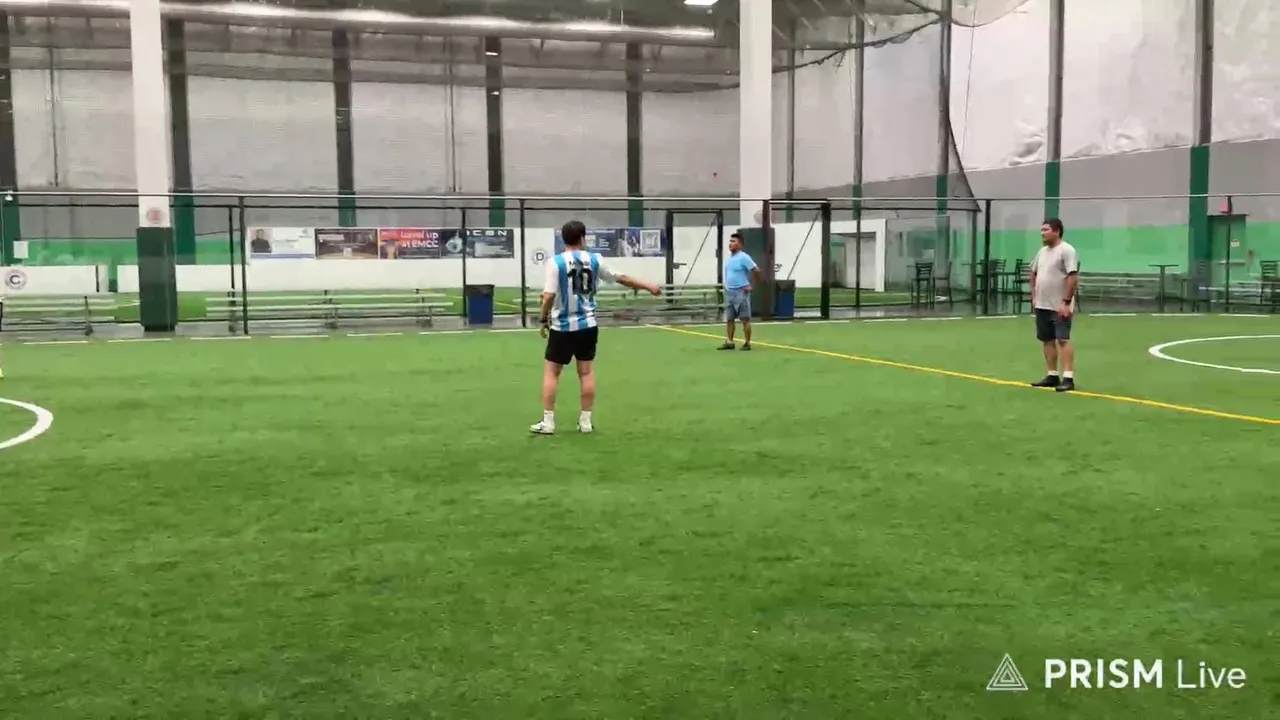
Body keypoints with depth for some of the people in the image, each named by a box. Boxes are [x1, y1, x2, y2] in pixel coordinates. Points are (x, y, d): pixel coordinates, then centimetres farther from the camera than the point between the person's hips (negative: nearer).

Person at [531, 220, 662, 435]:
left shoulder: (555, 262, -9)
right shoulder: (594, 260, 1)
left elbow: (549, 296, -15)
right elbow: (621, 278, 10)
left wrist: (543, 319, 1)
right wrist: (648, 286, 22)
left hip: (562, 326, -3)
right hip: (587, 324, 3)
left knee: (551, 371, 6)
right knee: (586, 372, 10)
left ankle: (548, 422, 5)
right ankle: (586, 421, 14)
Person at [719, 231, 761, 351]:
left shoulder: (743, 257, -13)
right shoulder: (729, 258, 11)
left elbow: (756, 271, -14)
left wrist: (751, 285, -8)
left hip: (741, 292, -8)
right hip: (729, 292, 8)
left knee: (745, 319, -1)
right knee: (729, 319, 8)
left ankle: (747, 343, 4)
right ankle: (729, 342, 13)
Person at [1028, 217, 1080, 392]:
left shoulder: (1066, 250, -13)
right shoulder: (1042, 252, 14)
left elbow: (1073, 277, -20)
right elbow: (1034, 274, 24)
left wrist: (1066, 302, -22)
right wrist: (1034, 296, 16)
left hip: (1059, 307, -9)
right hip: (1042, 306, 9)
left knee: (1063, 340, -12)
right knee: (1047, 340, 11)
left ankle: (1068, 378, -14)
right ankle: (1053, 376, 18)